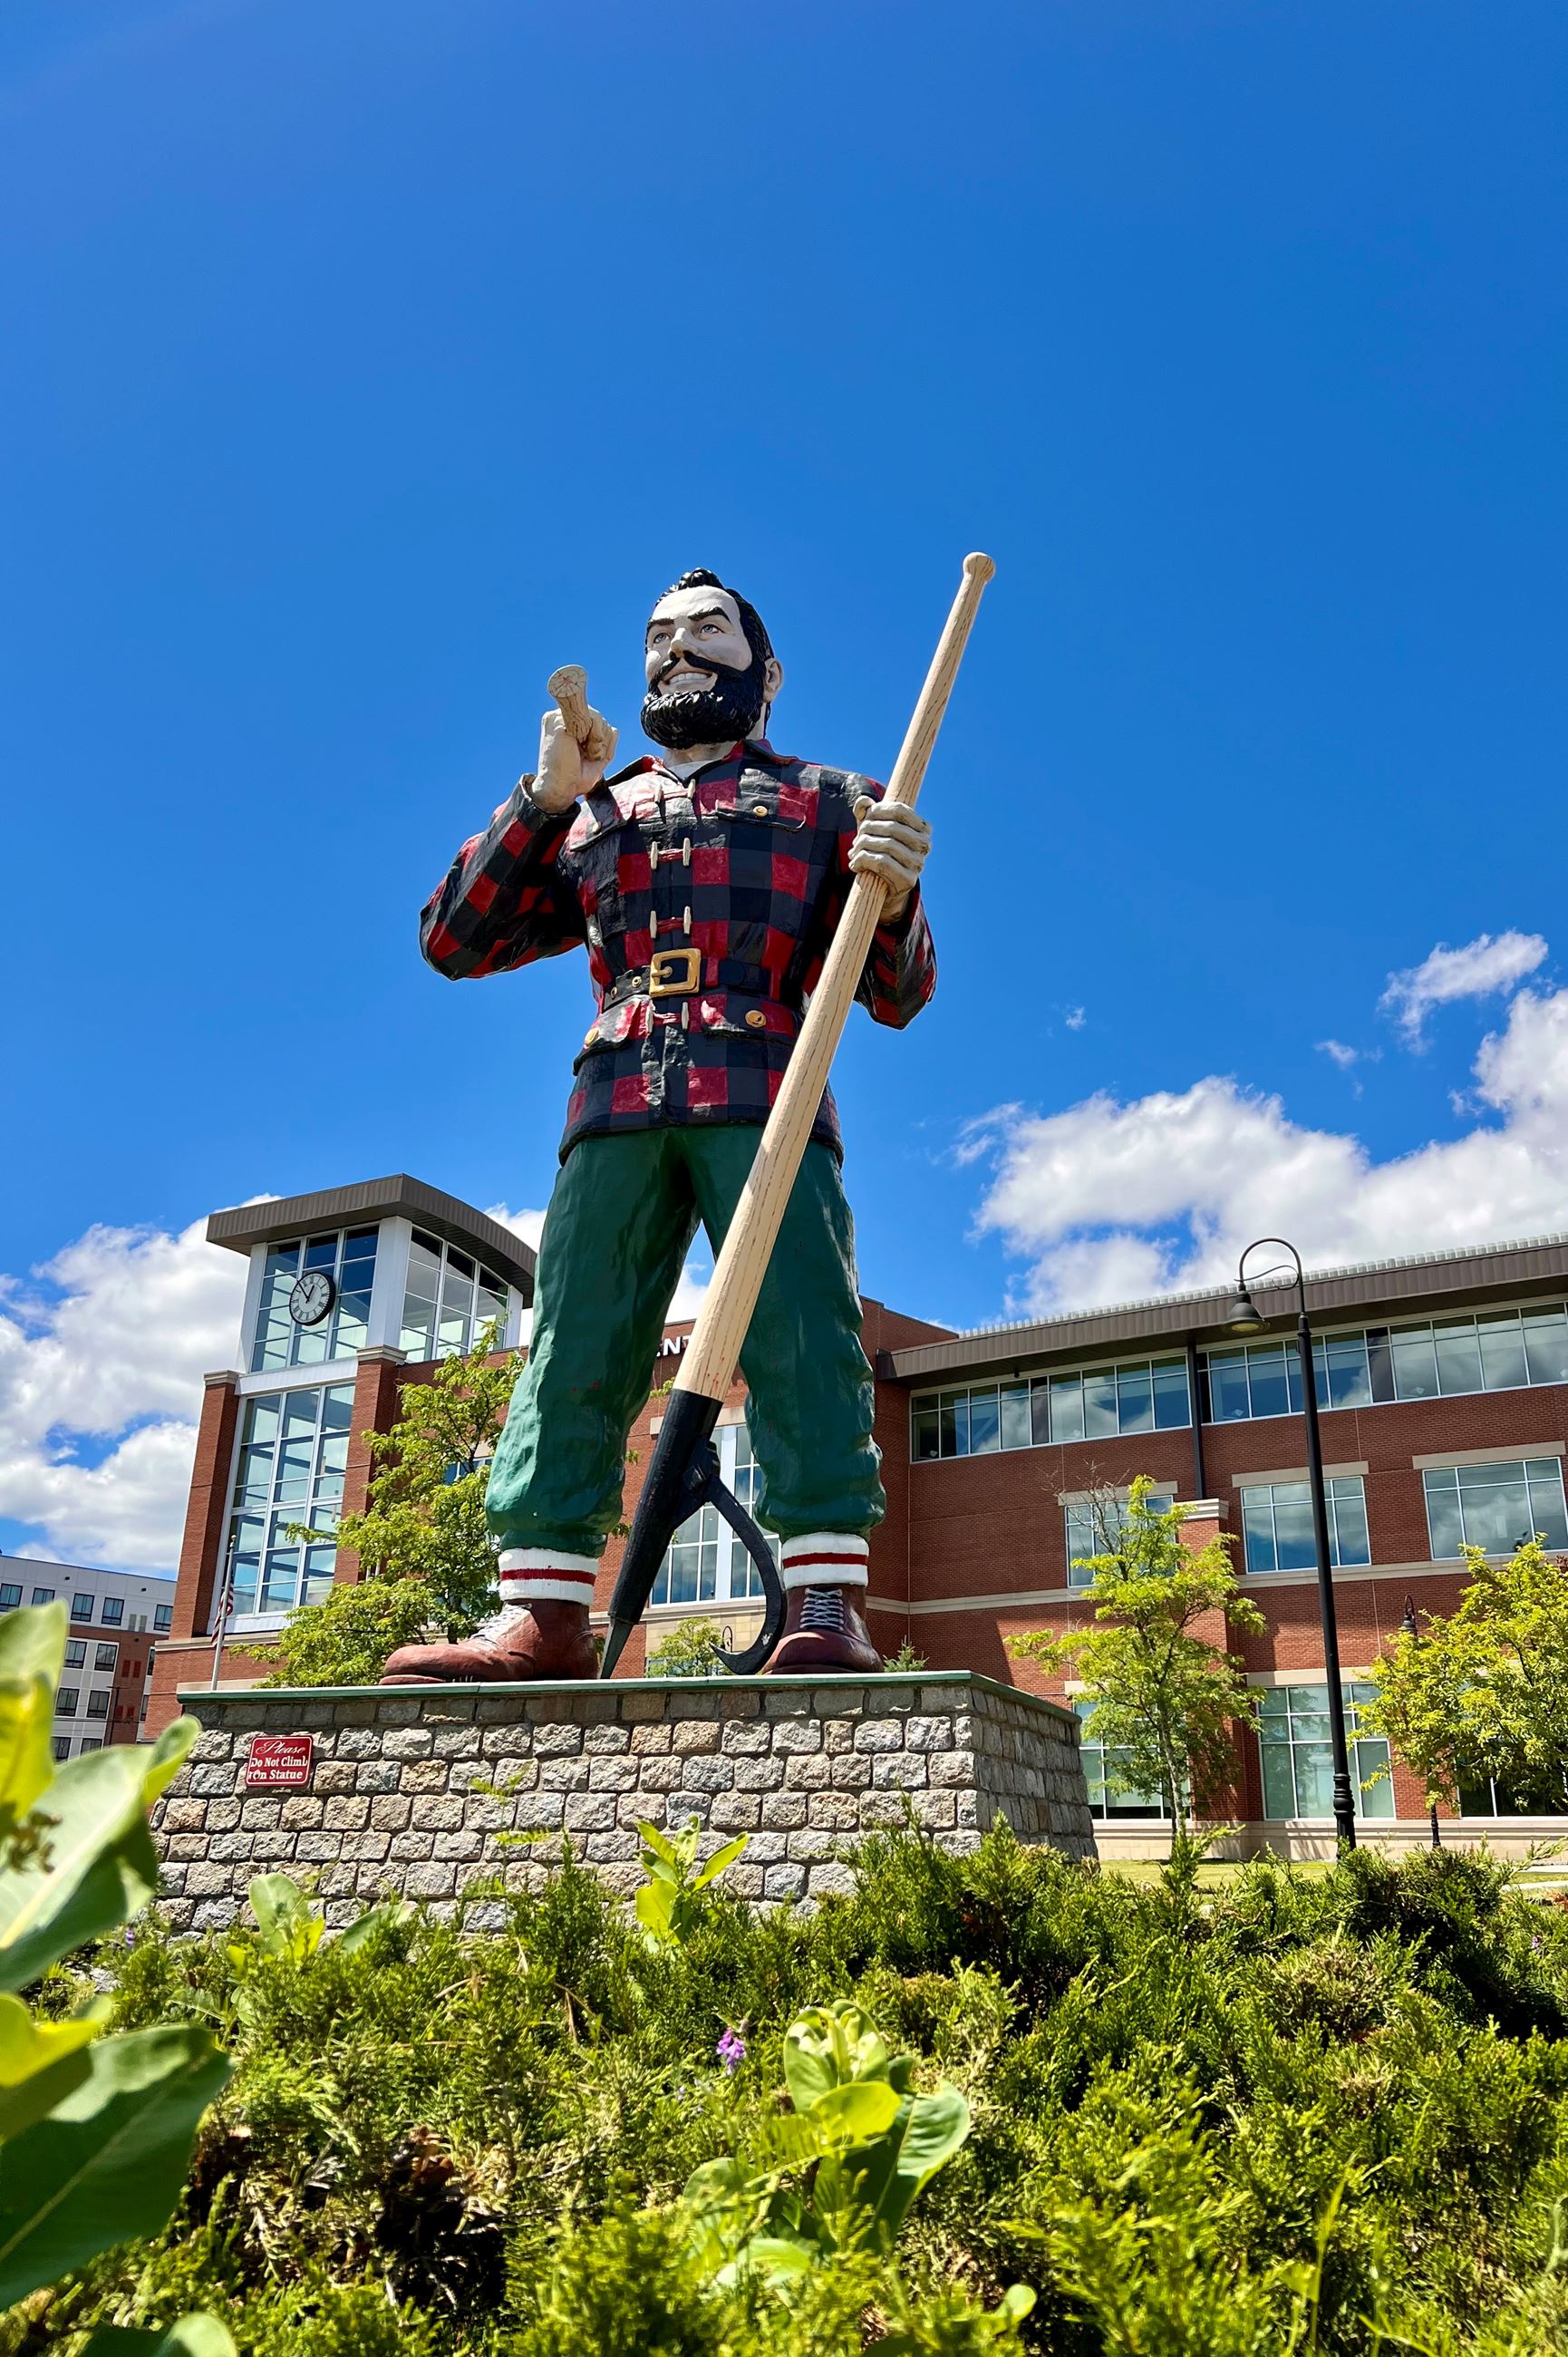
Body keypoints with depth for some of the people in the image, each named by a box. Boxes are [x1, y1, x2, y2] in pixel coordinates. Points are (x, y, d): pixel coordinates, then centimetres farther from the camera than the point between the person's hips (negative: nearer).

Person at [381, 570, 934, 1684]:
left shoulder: (826, 800, 22)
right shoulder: (594, 815, 28)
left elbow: (898, 997, 15)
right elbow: (453, 941, 20)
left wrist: (895, 897, -7)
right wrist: (546, 797, 12)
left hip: (766, 1099, -2)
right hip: (618, 1107, 3)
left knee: (800, 1336, -15)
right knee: (575, 1346, -6)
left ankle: (826, 1609, -16)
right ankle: (544, 1615, -6)